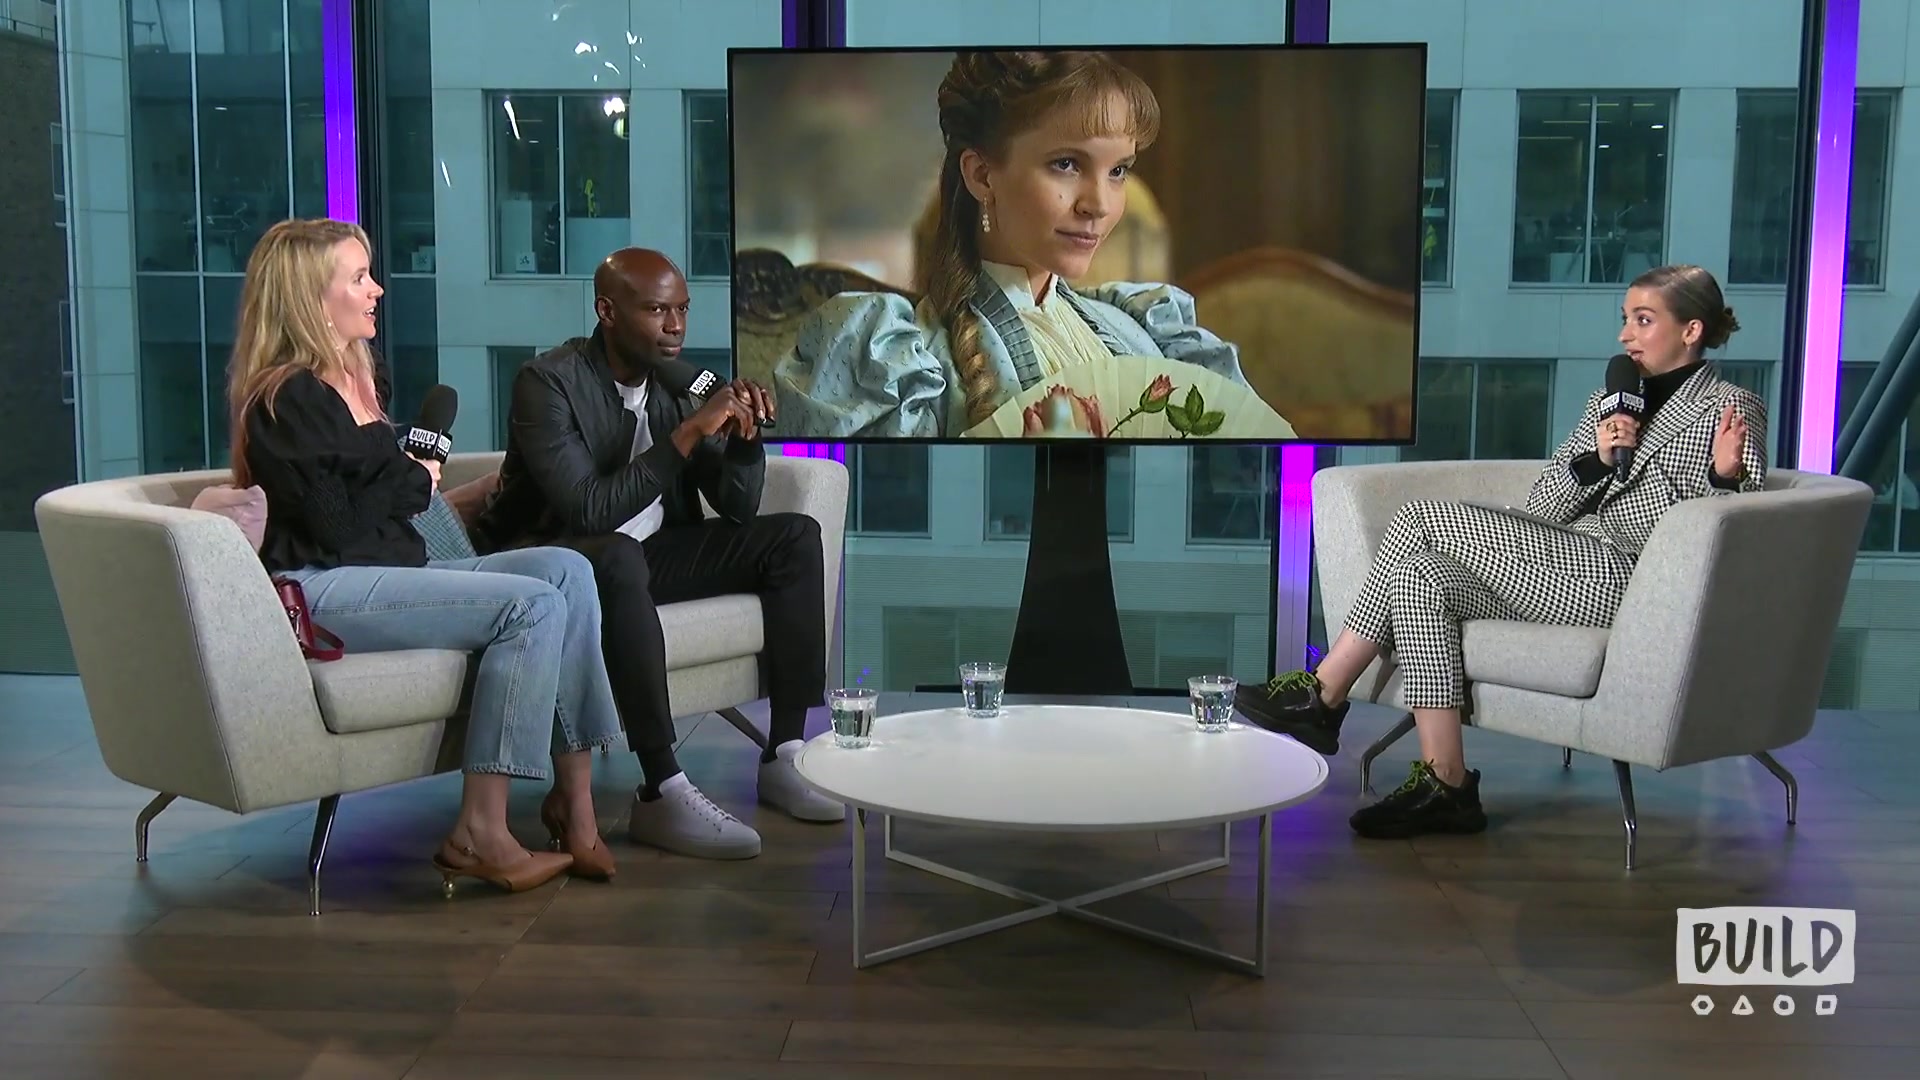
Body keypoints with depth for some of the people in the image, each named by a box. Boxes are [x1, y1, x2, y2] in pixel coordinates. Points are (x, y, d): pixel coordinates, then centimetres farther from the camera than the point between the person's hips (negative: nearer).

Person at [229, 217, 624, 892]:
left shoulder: (365, 377, 19)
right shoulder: (284, 397, -10)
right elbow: (332, 527, -16)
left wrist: (418, 478, 5)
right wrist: (414, 484, -1)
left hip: (386, 571, 9)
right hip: (320, 590, -9)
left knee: (567, 570, -10)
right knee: (534, 605, -23)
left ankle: (574, 800, -14)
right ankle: (479, 833, -21)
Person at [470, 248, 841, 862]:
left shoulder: (676, 381, 4)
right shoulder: (548, 382, -16)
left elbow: (738, 510, 4)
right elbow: (588, 511, -29)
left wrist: (744, 436, -16)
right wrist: (688, 433, -30)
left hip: (650, 551, 8)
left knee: (795, 537, -6)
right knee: (619, 555, -41)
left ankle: (784, 756, -9)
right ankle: (663, 794, -38)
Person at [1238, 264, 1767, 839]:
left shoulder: (1731, 409, 3)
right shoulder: (1610, 401, 23)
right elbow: (1541, 508, 13)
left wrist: (1726, 475, -24)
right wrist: (1595, 459, -4)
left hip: (1621, 581, -7)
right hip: (1561, 569, 7)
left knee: (1421, 517, -16)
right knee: (1419, 579, -17)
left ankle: (1322, 695, -9)